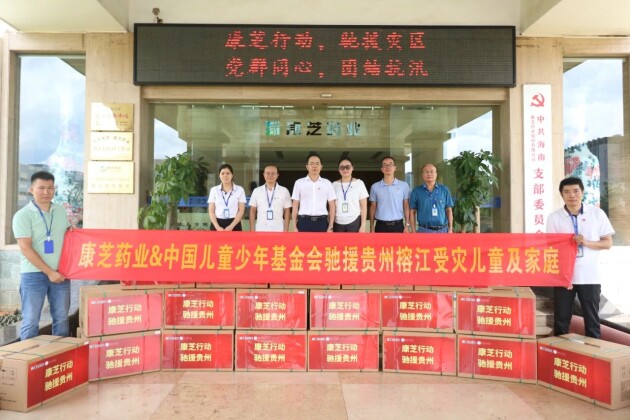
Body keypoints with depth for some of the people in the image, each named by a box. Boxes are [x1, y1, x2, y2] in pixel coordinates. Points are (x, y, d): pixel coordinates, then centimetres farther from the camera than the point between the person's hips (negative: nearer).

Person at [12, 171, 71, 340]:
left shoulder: (61, 210, 8)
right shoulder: (23, 215, -8)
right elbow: (26, 249, -13)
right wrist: (49, 272, -16)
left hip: (60, 272, 4)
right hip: (34, 274, -4)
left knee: (61, 319, 11)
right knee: (30, 321, 3)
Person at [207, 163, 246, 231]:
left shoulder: (239, 189, 3)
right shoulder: (214, 190, 7)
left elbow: (241, 211, -1)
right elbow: (211, 211, 4)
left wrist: (231, 226, -13)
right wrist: (217, 227, -12)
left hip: (234, 225, -1)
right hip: (217, 224, 1)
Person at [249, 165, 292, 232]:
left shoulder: (284, 191, 3)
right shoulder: (256, 191, 6)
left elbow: (287, 212, 4)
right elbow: (252, 211, 8)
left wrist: (286, 230, -2)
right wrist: (252, 230, 2)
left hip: (278, 230, -1)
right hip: (260, 230, 1)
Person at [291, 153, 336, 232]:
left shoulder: (327, 183, 8)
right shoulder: (299, 183, 6)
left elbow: (332, 206, 8)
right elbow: (295, 206, 6)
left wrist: (330, 227, 0)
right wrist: (295, 227, 1)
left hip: (322, 222, 1)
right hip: (304, 222, -1)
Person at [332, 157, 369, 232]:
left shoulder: (359, 183, 1)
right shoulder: (334, 185, 7)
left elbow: (364, 206, 1)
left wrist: (363, 225, -5)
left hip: (354, 222, -2)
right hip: (338, 223, 2)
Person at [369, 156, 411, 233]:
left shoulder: (404, 185, 1)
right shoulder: (375, 186, 2)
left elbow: (406, 206, 4)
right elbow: (373, 206, 7)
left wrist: (407, 225, -1)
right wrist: (371, 227, 4)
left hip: (398, 225, 0)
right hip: (381, 226, 0)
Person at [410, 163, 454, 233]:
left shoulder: (444, 190, 5)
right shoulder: (416, 191, 2)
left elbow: (449, 210, 7)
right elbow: (413, 212, 3)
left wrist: (450, 228, 1)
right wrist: (413, 231, -2)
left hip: (442, 230, 1)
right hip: (424, 230, -1)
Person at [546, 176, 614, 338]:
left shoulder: (597, 213, 0)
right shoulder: (554, 217, -1)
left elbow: (608, 243, 4)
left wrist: (587, 242, -15)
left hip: (589, 276, 0)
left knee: (592, 320, 9)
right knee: (561, 320, 8)